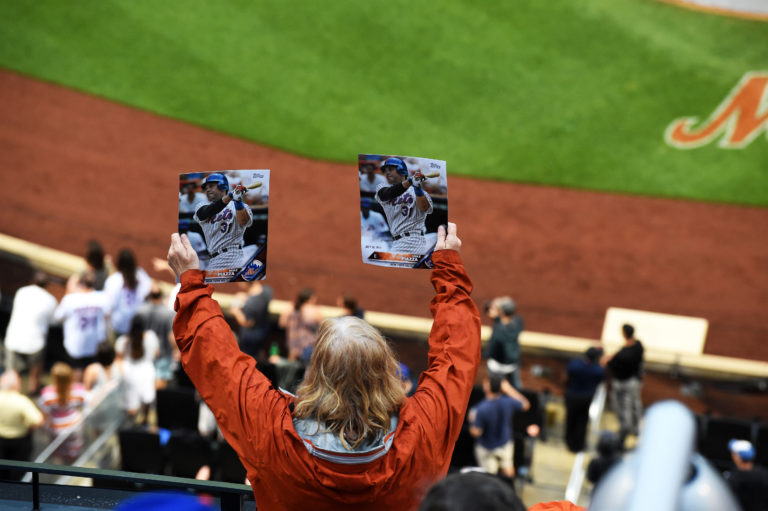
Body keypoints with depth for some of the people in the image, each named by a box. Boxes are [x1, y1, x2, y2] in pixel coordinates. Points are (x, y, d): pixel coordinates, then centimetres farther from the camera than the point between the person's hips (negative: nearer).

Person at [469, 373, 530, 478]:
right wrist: (509, 389, -3)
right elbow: (525, 405, -4)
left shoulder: (481, 409, -37)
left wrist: (472, 420, -7)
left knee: (489, 474, 17)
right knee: (508, 469, 28)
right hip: (505, 443, 4)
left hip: (486, 447, -4)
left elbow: (476, 432, -27)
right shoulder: (507, 402, -25)